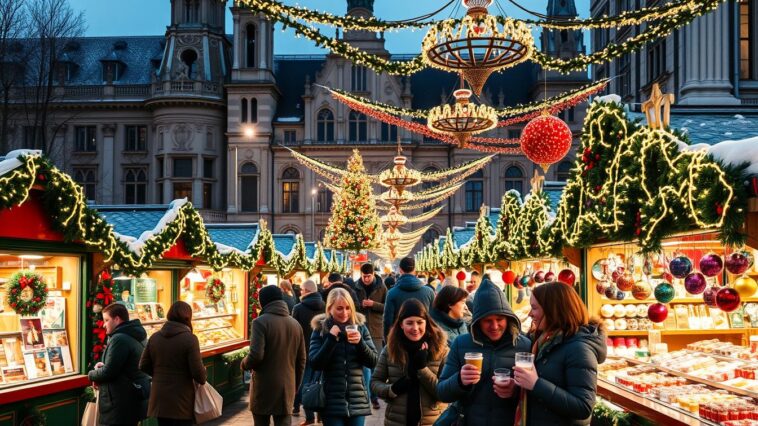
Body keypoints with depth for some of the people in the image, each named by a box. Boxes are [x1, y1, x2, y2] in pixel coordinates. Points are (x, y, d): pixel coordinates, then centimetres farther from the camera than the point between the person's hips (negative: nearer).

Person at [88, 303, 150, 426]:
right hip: (135, 400, 10)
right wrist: (104, 367, 9)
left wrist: (92, 374, 0)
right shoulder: (135, 337, 15)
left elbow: (108, 373, -20)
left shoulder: (119, 339, -17)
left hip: (121, 404, -10)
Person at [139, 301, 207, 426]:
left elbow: (144, 366, 7)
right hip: (182, 403, -5)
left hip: (159, 401, 5)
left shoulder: (154, 337, 3)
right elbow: (198, 372, -16)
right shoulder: (190, 339, -14)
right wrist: (203, 378, 6)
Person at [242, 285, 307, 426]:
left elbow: (256, 355, -19)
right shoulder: (295, 324, 9)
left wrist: (244, 364, 2)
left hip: (264, 388, -4)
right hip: (287, 388, 4)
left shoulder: (261, 322, -10)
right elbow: (301, 360, 12)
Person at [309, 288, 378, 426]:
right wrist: (331, 339, -18)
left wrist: (360, 342, -15)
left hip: (358, 401, 2)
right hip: (332, 402, -2)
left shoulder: (360, 327, 4)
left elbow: (372, 362, 2)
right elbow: (315, 364, -9)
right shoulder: (320, 330, -1)